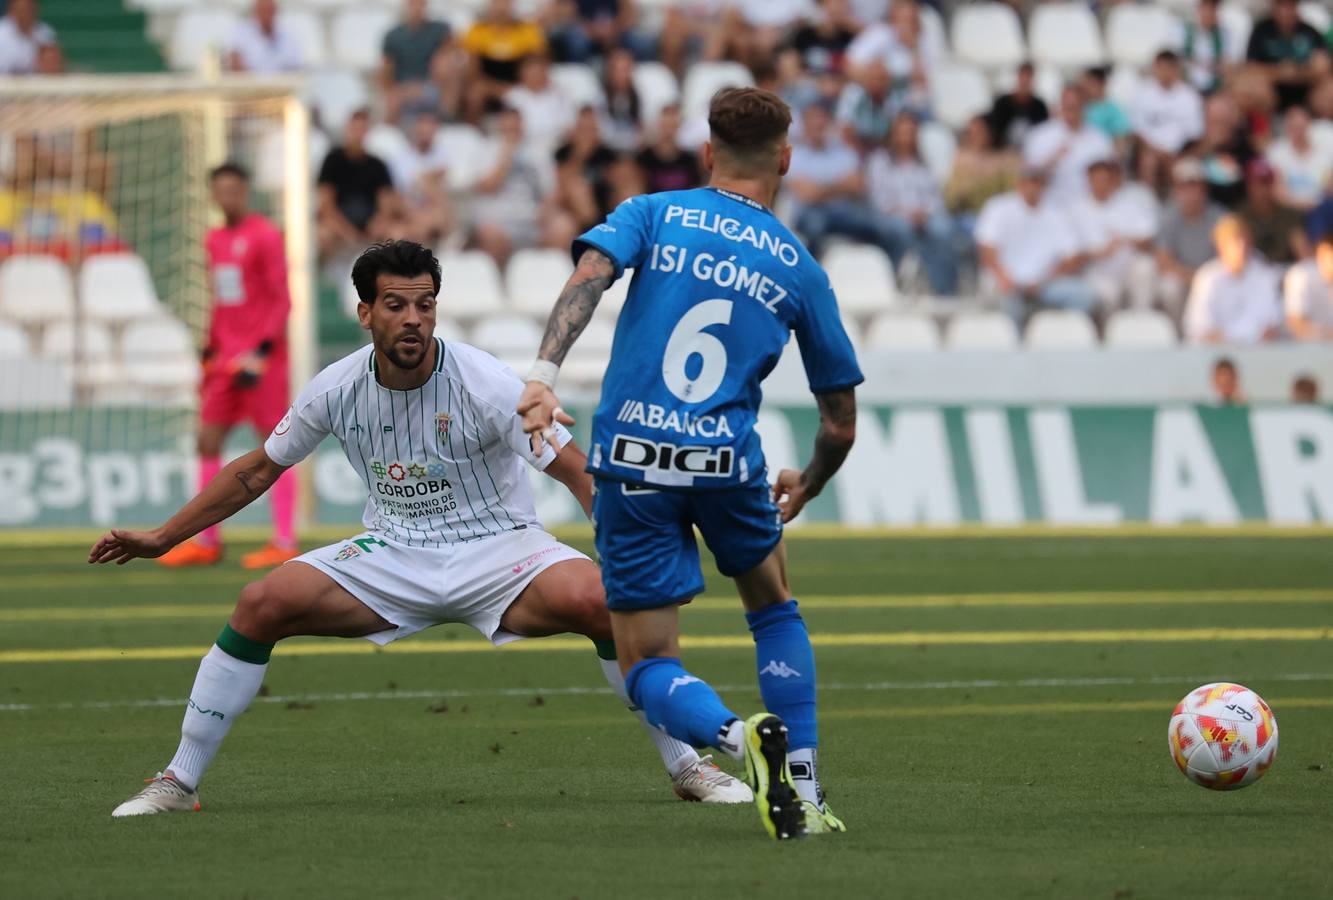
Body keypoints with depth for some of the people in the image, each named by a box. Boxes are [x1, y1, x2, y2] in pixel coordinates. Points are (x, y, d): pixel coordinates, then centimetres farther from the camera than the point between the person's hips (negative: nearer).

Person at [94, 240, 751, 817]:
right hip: (391, 558, 3)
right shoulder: (338, 389, -5)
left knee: (602, 600, -32)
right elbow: (258, 470, 11)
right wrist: (161, 539, 10)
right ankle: (179, 782, -4)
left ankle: (688, 767, -13)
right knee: (262, 603, -19)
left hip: (496, 552, -3)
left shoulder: (484, 384, -17)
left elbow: (579, 474, -17)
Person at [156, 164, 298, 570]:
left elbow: (282, 300, -11)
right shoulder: (215, 240, 14)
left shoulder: (265, 236, -8)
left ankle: (284, 543, -2)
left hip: (260, 357, -7)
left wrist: (263, 350, -19)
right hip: (226, 360, 7)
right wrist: (210, 351, 17)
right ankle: (206, 541, 9)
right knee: (208, 441, 4)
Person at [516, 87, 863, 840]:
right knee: (775, 611, 28)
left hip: (631, 458, -1)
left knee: (650, 669, 6)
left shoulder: (653, 214, 10)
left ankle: (739, 735, -25)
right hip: (728, 463, 1)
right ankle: (804, 797, 20)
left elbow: (589, 274, -13)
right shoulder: (799, 269, 12)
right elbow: (841, 424, 18)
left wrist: (545, 372, -25)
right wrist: (804, 490, 37)